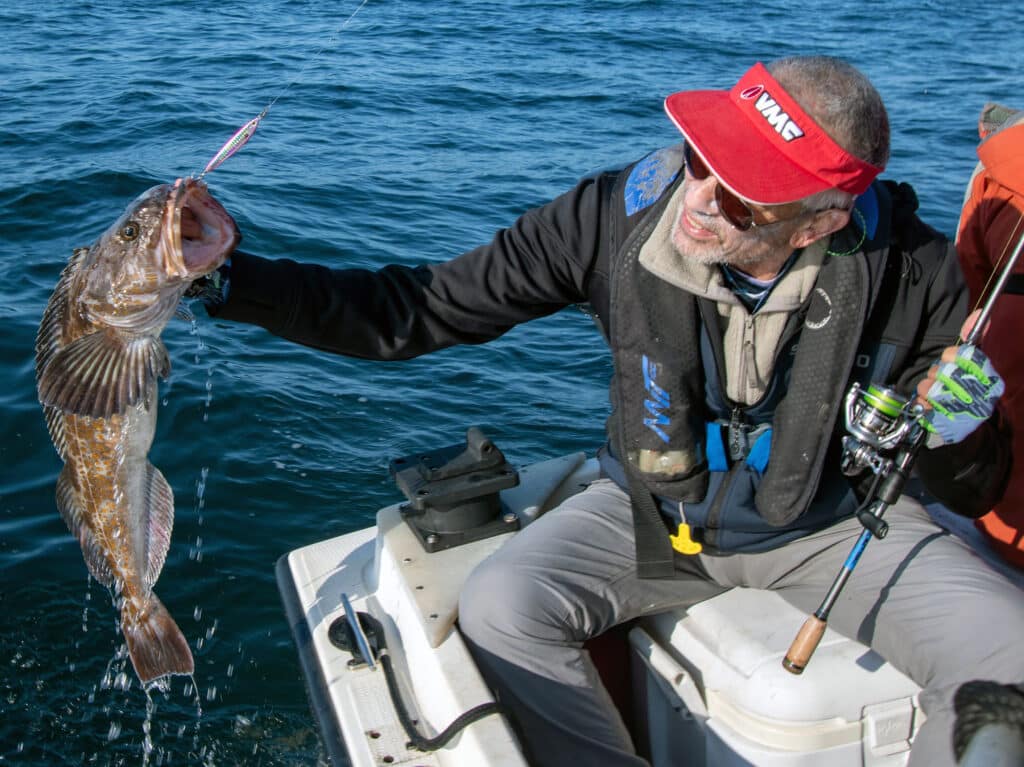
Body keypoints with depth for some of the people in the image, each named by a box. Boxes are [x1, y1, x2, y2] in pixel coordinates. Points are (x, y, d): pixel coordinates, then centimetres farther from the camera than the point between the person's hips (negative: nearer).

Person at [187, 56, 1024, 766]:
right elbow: (417, 309, -15)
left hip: (837, 520, 0)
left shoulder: (908, 268, -20)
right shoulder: (623, 212, -20)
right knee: (501, 608, -23)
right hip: (656, 508, 1)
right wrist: (239, 282, -24)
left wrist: (954, 437, -30)